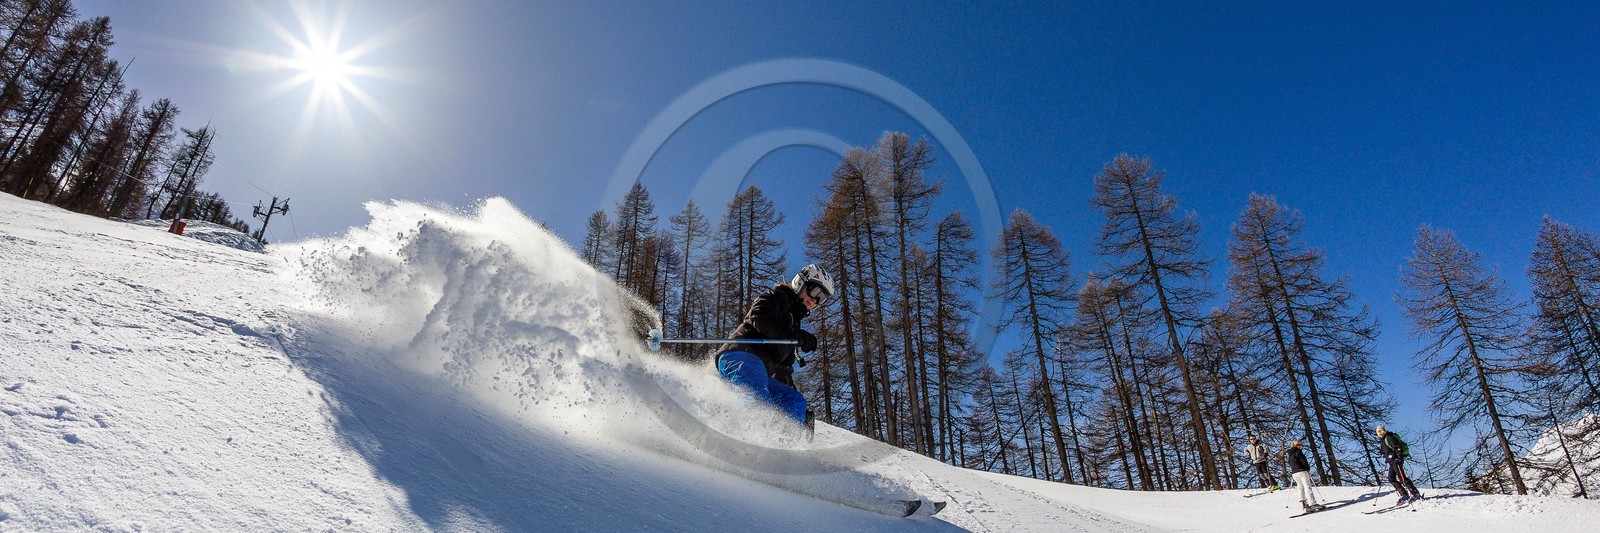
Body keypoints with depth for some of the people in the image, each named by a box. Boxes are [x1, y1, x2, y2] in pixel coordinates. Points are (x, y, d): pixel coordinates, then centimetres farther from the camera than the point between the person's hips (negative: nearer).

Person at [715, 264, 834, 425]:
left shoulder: (794, 321, 36)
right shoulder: (776, 297, 13)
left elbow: (783, 369, 37)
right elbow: (758, 317, -11)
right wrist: (797, 335, -15)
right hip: (741, 356, -9)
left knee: (795, 400, -1)